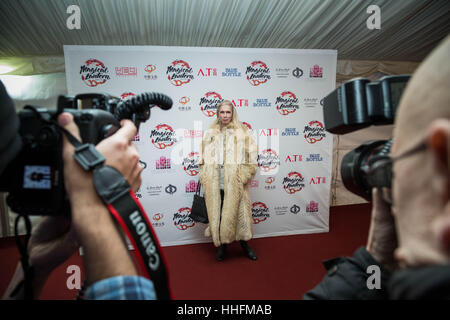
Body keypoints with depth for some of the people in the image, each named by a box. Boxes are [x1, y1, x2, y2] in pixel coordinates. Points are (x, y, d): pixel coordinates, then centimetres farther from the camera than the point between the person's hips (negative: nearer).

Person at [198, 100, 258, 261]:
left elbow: (251, 155, -1)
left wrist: (245, 174, -10)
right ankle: (222, 244, 26)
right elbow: (204, 157, 11)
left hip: (234, 183, -2)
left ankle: (244, 244, 25)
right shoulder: (210, 133, 12)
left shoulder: (242, 132, 4)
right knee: (217, 213, 8)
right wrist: (203, 176, 3)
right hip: (214, 183, 2)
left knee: (239, 212, 5)